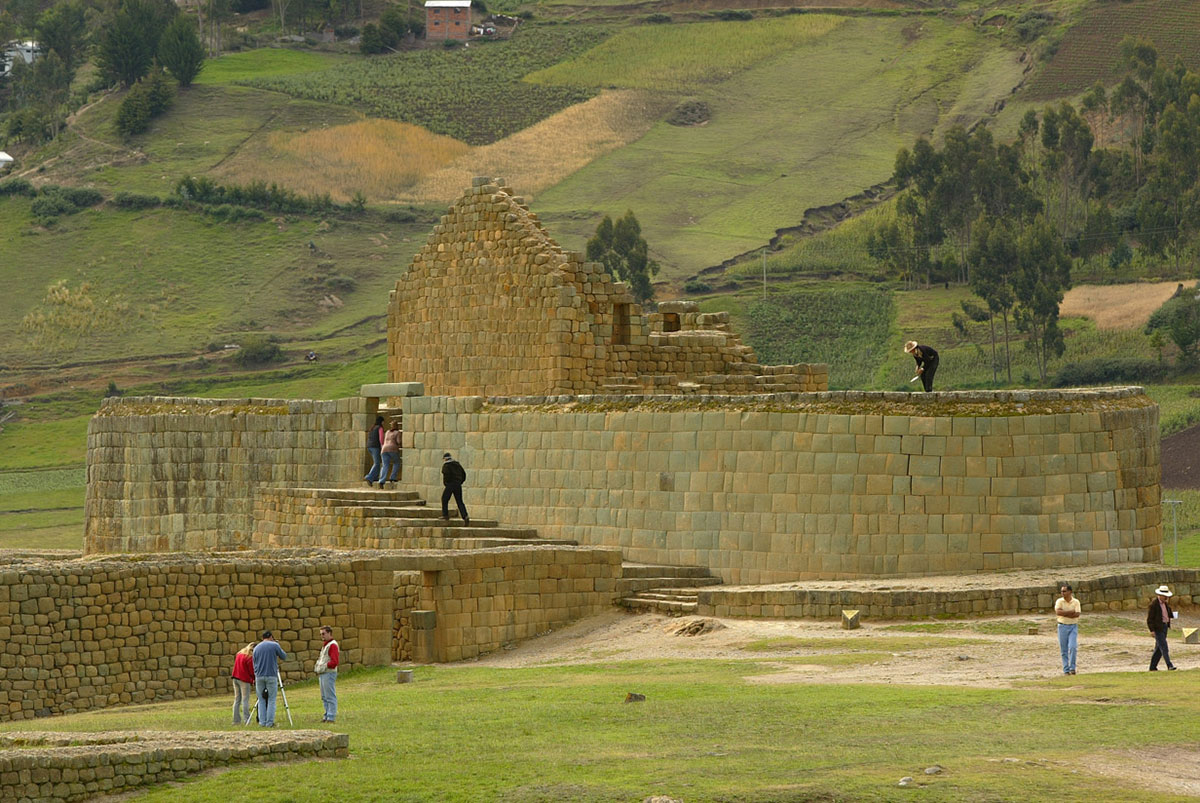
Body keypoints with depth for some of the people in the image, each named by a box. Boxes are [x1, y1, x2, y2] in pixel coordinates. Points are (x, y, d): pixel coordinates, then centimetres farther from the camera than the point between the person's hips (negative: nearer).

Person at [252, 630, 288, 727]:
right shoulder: (274, 645, 0)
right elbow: (284, 657, 10)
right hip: (271, 675, -3)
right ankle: (270, 722, -6)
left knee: (261, 700, 8)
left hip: (259, 676, 3)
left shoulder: (256, 648, 12)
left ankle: (262, 722, 4)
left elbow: (254, 664, 17)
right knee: (271, 700, 0)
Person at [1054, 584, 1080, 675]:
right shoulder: (1059, 601, 0)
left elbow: (1077, 614, -13)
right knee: (1064, 650, 2)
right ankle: (1066, 670, 8)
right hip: (1062, 626, 1)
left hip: (1073, 627, -1)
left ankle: (1072, 668, -5)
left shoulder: (1076, 602, 0)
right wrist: (1071, 612, -15)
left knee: (1072, 647, -14)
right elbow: (1058, 612, -17)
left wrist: (1064, 613, -13)